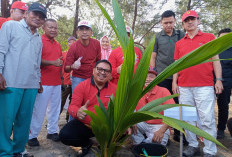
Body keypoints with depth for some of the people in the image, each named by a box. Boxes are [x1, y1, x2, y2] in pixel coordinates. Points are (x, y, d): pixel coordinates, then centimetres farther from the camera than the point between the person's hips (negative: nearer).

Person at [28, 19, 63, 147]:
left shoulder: (58, 45, 19)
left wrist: (61, 78, 21)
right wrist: (52, 62, -22)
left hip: (57, 83, 7)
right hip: (43, 83, -7)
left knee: (54, 108, 11)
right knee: (39, 110, -2)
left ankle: (52, 131, 24)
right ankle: (32, 136, 10)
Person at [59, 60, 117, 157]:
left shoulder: (114, 89, -1)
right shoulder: (82, 86, -6)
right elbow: (72, 106, -12)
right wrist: (77, 112, -39)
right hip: (83, 125, 0)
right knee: (64, 135, -23)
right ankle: (86, 144, 10)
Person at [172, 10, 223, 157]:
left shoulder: (209, 37, 10)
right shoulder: (179, 43, 16)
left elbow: (215, 60, 6)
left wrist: (219, 80, -2)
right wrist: (174, 82, 6)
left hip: (205, 86, -3)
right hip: (184, 87, 3)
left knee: (207, 119, -4)